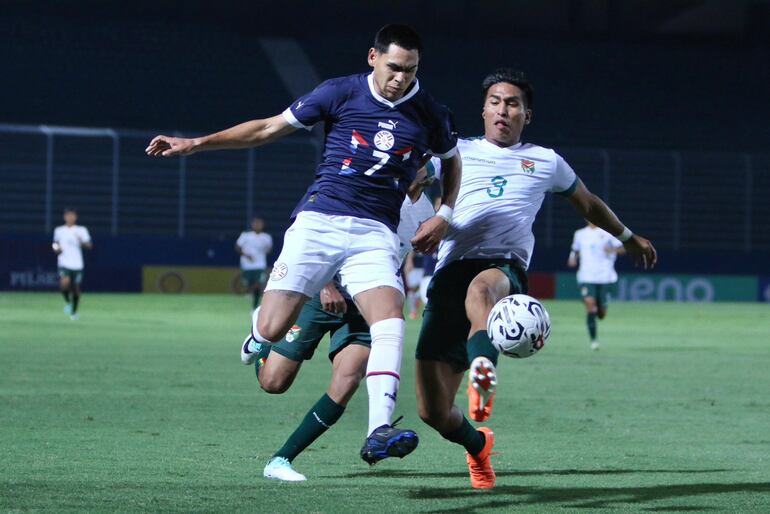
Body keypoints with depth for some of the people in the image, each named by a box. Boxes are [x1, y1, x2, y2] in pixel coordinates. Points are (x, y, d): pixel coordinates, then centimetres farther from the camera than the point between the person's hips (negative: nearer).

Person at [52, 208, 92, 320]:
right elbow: (56, 245, 20)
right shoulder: (59, 230, 7)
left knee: (76, 290, 6)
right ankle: (67, 301, 2)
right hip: (64, 263, 0)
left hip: (77, 264, 0)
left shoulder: (81, 230, 3)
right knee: (64, 284, -26)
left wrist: (82, 241, -24)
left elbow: (89, 246, -3)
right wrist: (57, 249, -3)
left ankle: (74, 311, 28)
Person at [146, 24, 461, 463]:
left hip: (375, 235, 1)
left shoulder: (430, 113, 5)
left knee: (391, 320, -25)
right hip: (318, 223, -1)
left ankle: (379, 430, -29)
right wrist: (195, 144, 4)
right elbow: (269, 129, 8)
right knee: (271, 330, -9)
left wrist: (443, 215, 10)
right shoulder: (340, 93, 0)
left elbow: (452, 161, 26)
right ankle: (262, 334, 30)